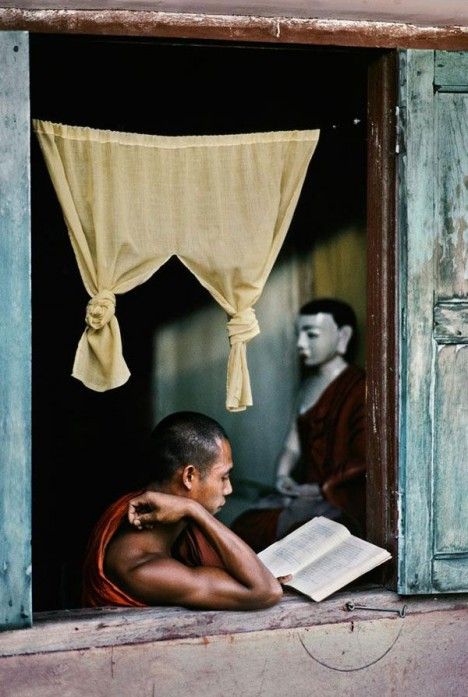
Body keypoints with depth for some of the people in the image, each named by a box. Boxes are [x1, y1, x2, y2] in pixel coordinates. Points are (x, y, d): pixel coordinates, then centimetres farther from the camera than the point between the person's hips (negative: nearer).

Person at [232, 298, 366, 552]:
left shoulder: (359, 388, -8)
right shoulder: (308, 387, 18)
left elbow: (363, 461, -14)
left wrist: (318, 489, -14)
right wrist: (283, 477, -3)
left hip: (345, 500, -7)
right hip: (305, 493, 7)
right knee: (245, 526, -13)